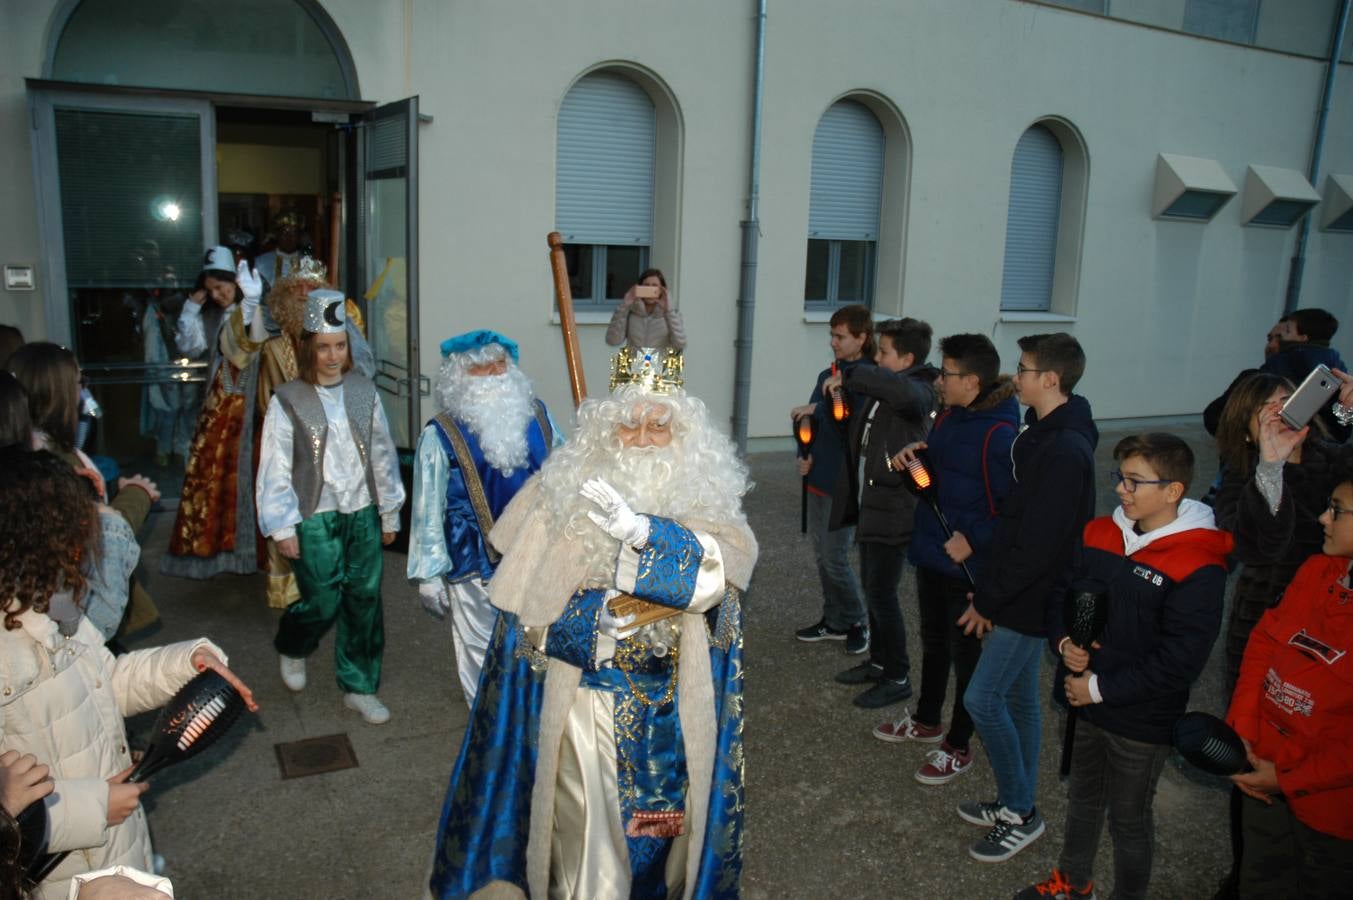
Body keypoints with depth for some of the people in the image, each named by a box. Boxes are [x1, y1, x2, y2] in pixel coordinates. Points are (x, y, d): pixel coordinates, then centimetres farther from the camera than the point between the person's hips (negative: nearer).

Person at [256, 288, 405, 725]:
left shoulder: (364, 393, 4)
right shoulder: (287, 402, -7)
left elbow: (383, 455, 9)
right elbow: (275, 470, -5)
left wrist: (390, 512, 11)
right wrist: (283, 528, -7)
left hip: (363, 514, 4)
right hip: (315, 519, -3)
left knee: (364, 600, 8)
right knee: (324, 602, -2)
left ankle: (360, 687, 24)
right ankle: (292, 645, 35)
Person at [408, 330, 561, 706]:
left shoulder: (537, 415, 1)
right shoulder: (441, 436, -10)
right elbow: (429, 511, -8)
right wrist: (430, 575, -7)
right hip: (476, 568, -4)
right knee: (485, 659, 11)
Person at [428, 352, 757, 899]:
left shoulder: (706, 495, -4)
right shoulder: (565, 489, -5)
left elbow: (718, 570, -21)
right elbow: (525, 595, -2)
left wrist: (639, 530, -33)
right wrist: (593, 616, -16)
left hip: (674, 706, 2)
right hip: (585, 695, -1)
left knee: (667, 813, 18)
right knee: (588, 830, 5)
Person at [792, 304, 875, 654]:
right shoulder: (828, 375, 9)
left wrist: (817, 409, -21)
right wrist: (805, 454, -3)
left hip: (844, 482, -8)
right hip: (818, 477, 8)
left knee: (835, 559, -1)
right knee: (822, 554, 15)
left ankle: (858, 623, 20)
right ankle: (834, 621, 29)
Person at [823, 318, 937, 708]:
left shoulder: (918, 391, -17)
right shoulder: (880, 392, 12)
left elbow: (902, 390, -43)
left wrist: (849, 376, -33)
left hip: (893, 510, -9)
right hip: (870, 504, 9)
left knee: (882, 593, -3)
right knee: (872, 588, 18)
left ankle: (897, 677, 12)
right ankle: (879, 661, 33)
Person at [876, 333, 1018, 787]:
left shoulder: (999, 434, -23)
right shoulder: (949, 416, 3)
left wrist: (973, 540, -24)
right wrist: (914, 456, -3)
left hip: (966, 563, -8)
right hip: (931, 553, 9)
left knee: (965, 652, 9)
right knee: (932, 640, 24)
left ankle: (957, 747, 26)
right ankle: (926, 720, 44)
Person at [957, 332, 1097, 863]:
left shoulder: (1064, 451, -24)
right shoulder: (1044, 433, 8)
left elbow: (1038, 546, -25)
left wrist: (989, 600, -16)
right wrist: (989, 590, 11)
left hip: (1031, 600, -10)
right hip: (1020, 597, 10)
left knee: (983, 699, -4)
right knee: (1018, 698, 17)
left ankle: (1019, 814, 12)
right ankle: (1018, 805, 31)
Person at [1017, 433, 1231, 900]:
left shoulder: (1197, 569, -22)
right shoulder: (1099, 534, -2)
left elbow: (1179, 660, -23)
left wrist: (1101, 687, -20)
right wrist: (1064, 641, -10)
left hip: (1141, 721, -6)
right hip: (1082, 704, 6)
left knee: (1129, 818, 14)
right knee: (1082, 798, 26)